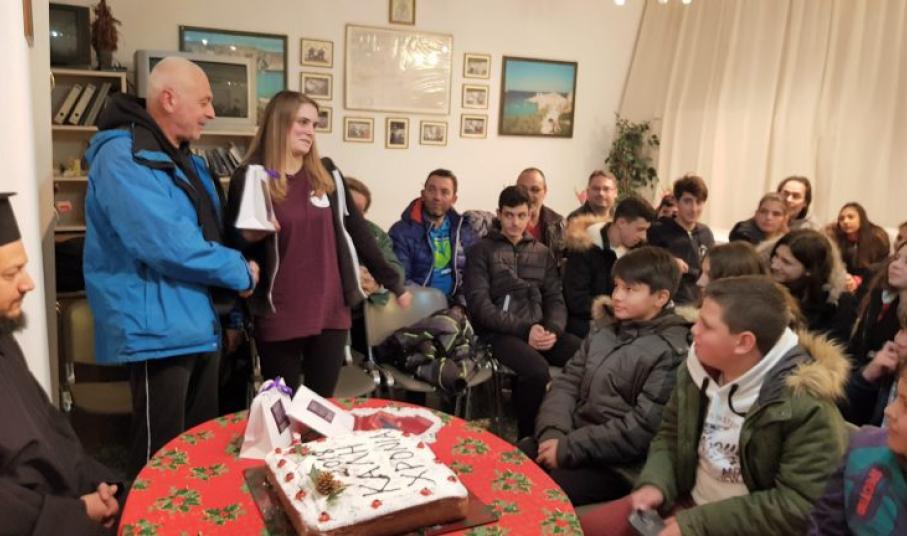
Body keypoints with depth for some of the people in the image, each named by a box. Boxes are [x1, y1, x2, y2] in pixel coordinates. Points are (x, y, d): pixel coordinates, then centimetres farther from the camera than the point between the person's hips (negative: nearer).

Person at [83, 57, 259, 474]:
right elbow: (167, 244, -26)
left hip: (199, 326, 10)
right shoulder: (123, 156, -16)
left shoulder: (184, 160, 16)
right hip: (159, 330, -10)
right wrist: (239, 272, -13)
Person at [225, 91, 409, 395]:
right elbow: (233, 246, 1)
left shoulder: (327, 174, 6)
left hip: (331, 312, 3)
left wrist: (393, 283, 11)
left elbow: (357, 231, 10)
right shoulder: (249, 179, -4)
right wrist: (250, 236, -22)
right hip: (279, 318, -3)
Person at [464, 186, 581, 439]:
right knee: (537, 370, -34)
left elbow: (555, 299, 14)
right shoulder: (481, 251, 6)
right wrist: (524, 329, -15)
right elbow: (479, 303, -5)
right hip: (500, 332, -4)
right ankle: (529, 438, -11)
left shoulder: (543, 253, 20)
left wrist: (553, 330, -9)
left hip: (540, 328, 4)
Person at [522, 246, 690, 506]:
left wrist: (569, 447, -17)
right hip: (571, 438, 7)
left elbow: (642, 428, -18)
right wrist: (552, 432, -10)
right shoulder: (604, 328, 9)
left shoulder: (671, 353, -13)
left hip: (617, 465, -6)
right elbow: (568, 381, 7)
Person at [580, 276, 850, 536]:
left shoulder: (807, 403, -21)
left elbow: (799, 504, -21)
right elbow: (670, 435, 10)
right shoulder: (699, 368, -3)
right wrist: (654, 484, -9)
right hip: (688, 503, 6)